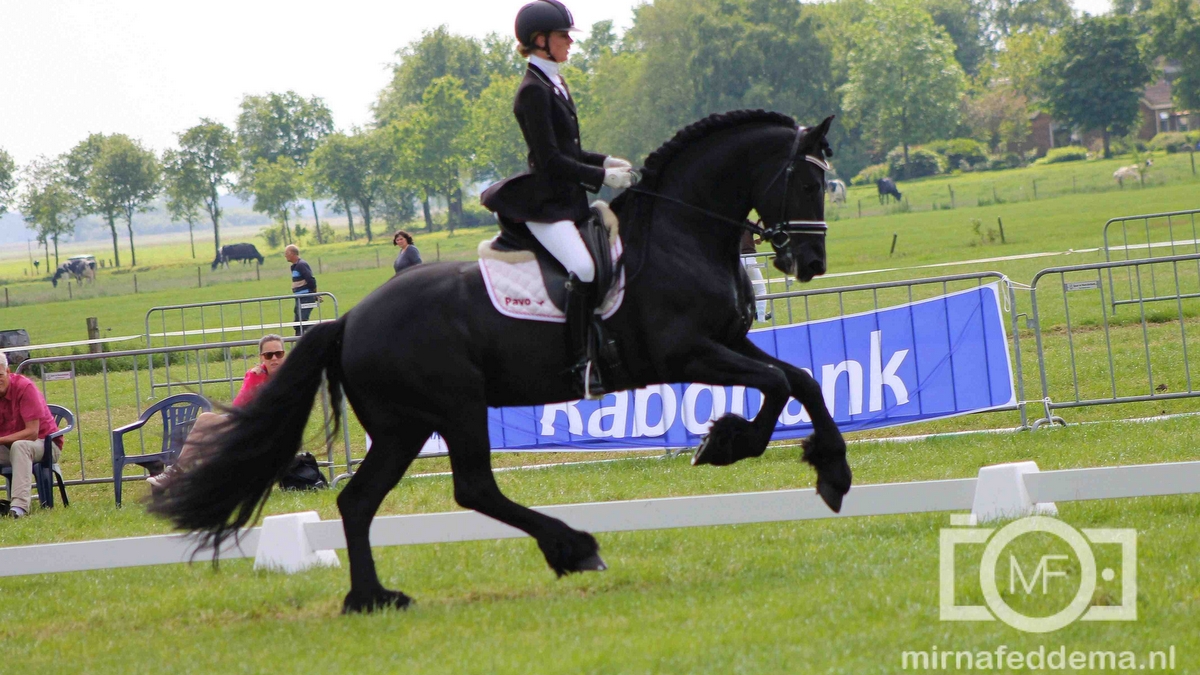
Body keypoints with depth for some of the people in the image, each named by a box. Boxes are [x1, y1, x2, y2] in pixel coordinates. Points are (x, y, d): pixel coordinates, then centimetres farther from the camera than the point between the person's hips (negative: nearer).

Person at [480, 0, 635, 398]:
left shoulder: (555, 86, 16)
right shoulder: (534, 91, -12)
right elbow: (550, 159, -17)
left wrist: (605, 162, 8)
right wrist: (602, 177, -16)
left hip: (569, 200, 10)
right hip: (544, 204, -10)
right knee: (583, 268, -27)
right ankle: (581, 365, -26)